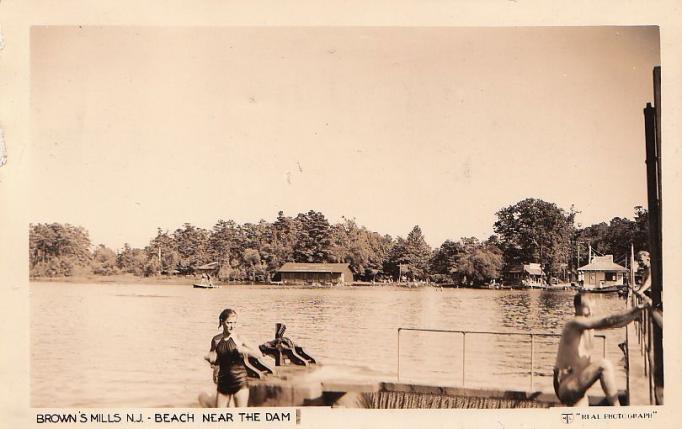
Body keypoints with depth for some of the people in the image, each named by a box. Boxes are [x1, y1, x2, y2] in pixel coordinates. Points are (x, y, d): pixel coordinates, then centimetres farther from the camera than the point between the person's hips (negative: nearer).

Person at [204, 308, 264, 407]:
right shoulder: (216, 340, 2)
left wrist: (244, 350, -23)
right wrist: (210, 359, -5)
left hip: (240, 381, -3)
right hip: (223, 382, 3)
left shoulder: (239, 339, -6)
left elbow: (259, 354, -8)